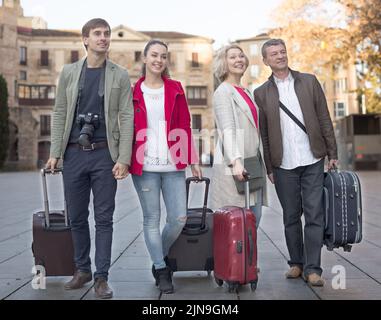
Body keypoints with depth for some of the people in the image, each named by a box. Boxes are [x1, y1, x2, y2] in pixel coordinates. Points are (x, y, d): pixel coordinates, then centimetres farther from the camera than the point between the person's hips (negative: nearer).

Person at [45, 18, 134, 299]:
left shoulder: (120, 76, 4)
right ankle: (83, 270, 26)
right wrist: (55, 152, 1)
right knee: (77, 216, 10)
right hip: (74, 153, 2)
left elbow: (126, 118, -2)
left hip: (104, 153, -2)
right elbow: (59, 114, 9)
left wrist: (124, 158, -10)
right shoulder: (69, 72, 10)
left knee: (104, 218, 2)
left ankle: (102, 277, 11)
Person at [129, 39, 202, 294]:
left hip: (173, 164, 2)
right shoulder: (133, 91, 5)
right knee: (152, 219, 4)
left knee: (179, 218, 0)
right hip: (144, 165, -1)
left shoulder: (175, 89, 9)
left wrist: (193, 161, 6)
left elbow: (185, 127, 8)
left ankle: (161, 257, 26)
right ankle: (161, 270, 18)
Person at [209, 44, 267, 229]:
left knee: (254, 217, 6)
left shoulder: (246, 92, 21)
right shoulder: (223, 92, -4)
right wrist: (235, 161, -28)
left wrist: (264, 163, 20)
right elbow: (227, 130, -17)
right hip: (234, 166, -8)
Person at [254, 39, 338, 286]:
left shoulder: (309, 82, 7)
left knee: (314, 216, -1)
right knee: (291, 217, 8)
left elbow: (325, 119, 7)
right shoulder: (261, 93, 5)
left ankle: (313, 268, 6)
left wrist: (332, 153, 3)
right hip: (284, 165, 0)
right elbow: (263, 135, 5)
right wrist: (269, 168, 3)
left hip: (313, 161, 0)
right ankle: (297, 263, 22)